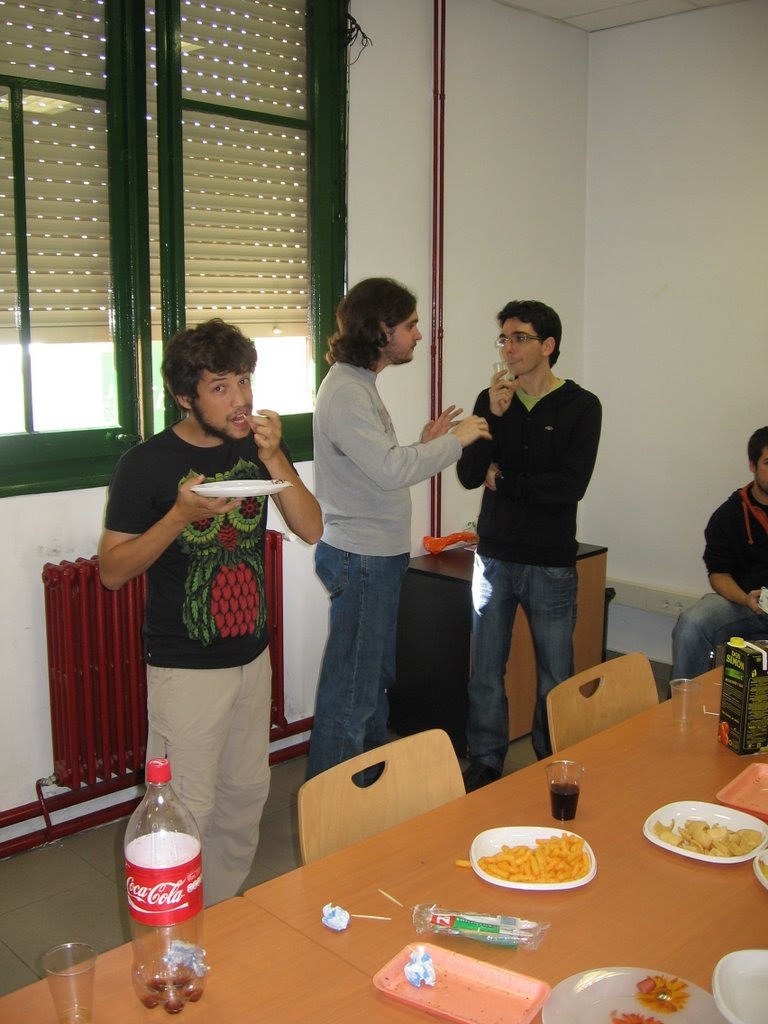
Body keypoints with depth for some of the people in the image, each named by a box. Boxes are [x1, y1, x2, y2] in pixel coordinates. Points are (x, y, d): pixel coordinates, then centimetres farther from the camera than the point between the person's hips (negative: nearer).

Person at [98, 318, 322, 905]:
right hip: (186, 666, -6)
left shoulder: (258, 449, 3)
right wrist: (181, 515, -25)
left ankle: (229, 910, 36)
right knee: (188, 810, -1)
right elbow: (112, 571, -12)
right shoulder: (147, 465, -12)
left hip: (252, 655, 6)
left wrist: (274, 458, -17)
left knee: (246, 795, 17)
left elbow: (311, 529, -4)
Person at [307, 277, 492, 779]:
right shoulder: (345, 391, -18)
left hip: (379, 554, 11)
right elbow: (388, 470, -28)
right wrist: (454, 440, -18)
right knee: (350, 691, -2)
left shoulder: (360, 384, 15)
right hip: (362, 558, -11)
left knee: (377, 677, 20)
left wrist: (424, 444, 6)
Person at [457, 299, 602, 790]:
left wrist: (504, 479, -8)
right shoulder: (491, 400, 5)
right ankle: (485, 763, 24)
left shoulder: (581, 407, -5)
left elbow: (571, 486, -16)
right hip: (494, 556, 3)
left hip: (551, 564, -3)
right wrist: (493, 415, -16)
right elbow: (469, 474, -5)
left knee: (554, 676, 7)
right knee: (486, 671, 10)